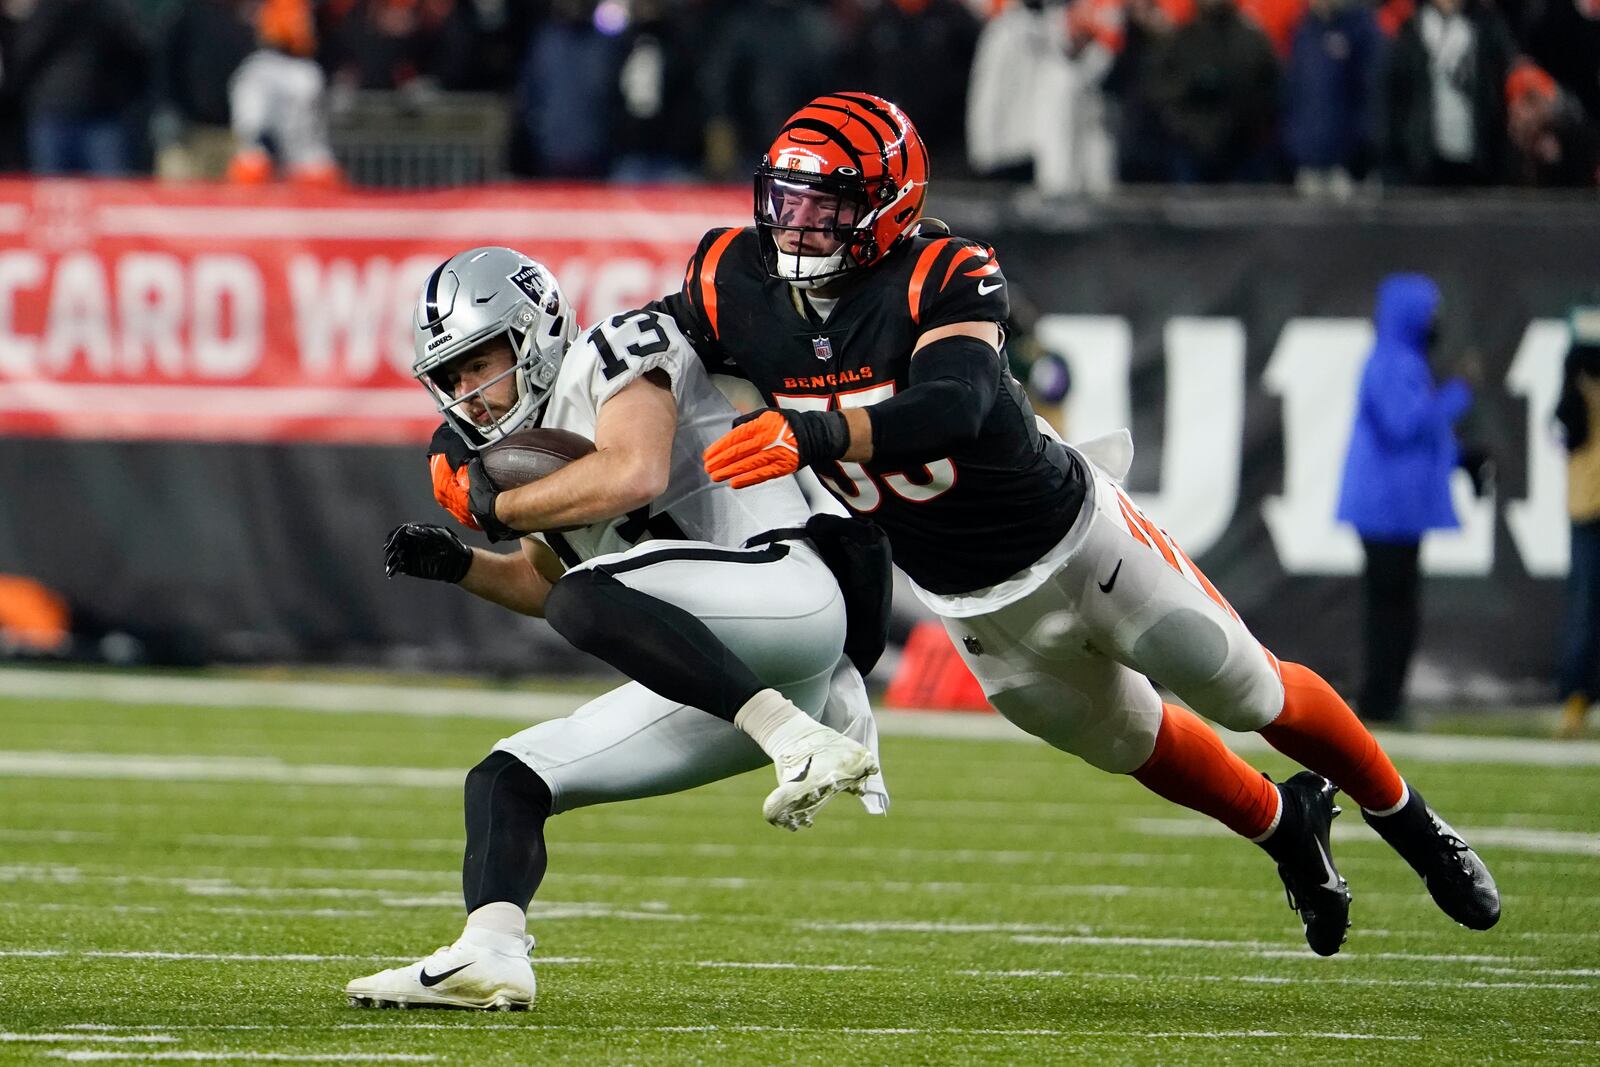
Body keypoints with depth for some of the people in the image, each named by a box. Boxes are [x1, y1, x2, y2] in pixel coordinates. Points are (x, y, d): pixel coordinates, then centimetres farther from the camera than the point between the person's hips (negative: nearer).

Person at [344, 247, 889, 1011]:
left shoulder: (616, 354, -3)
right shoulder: (535, 442, 22)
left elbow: (634, 474, -21)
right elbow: (545, 579, 35)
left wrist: (497, 506, -8)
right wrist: (459, 566, 15)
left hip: (785, 590, -10)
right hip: (721, 696, 10)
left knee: (588, 602, -33)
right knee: (506, 778, 7)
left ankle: (803, 741, -35)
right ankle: (489, 955, -15)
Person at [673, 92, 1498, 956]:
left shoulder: (941, 278, -28)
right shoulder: (733, 286, -13)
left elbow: (953, 408, -45)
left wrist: (814, 436, -57)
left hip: (1079, 540, -5)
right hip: (976, 608, 5)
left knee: (1251, 695, 8)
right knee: (1130, 743, 21)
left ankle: (1407, 820, 33)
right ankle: (1285, 826, 49)